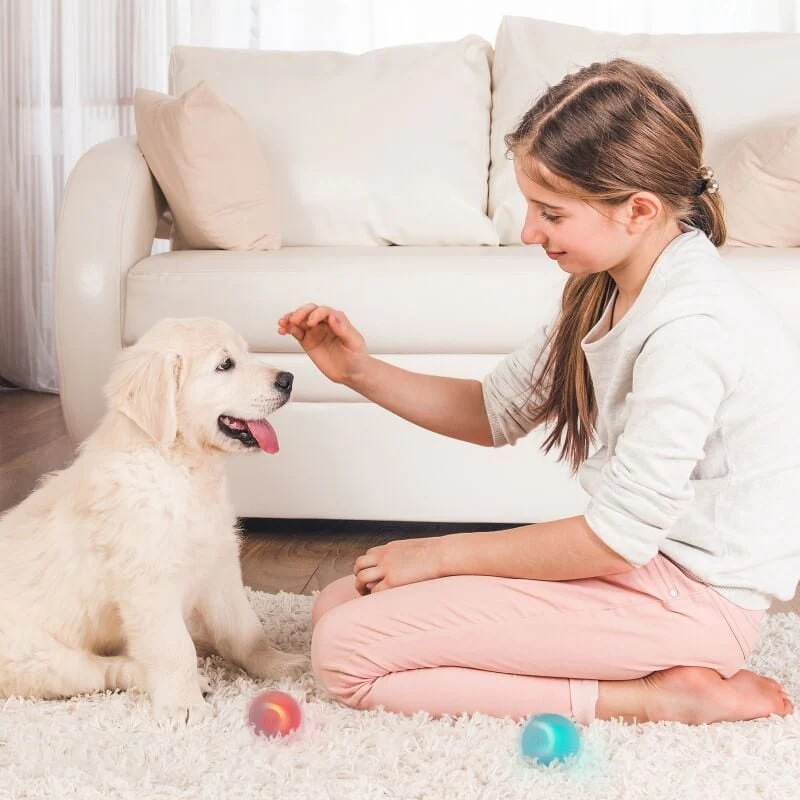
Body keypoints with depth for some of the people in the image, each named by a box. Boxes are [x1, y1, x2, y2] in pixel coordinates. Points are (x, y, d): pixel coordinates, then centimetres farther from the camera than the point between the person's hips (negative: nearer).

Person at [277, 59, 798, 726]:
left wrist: (441, 554, -12)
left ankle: (651, 699, -10)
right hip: (640, 554, 10)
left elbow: (619, 536, -23)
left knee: (346, 652, -15)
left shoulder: (690, 326, -24)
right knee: (338, 606, 7)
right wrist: (362, 373, -2)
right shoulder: (605, 288, 5)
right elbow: (496, 412, 13)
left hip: (690, 595, -10)